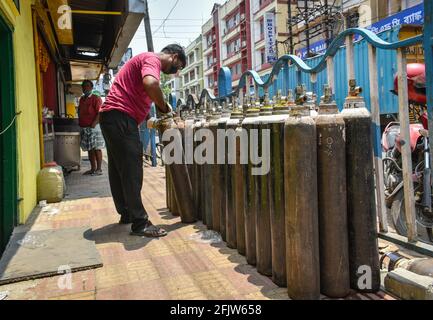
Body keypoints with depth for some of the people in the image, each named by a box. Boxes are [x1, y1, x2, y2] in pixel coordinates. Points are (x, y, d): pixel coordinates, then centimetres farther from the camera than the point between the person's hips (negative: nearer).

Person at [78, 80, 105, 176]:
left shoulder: (96, 98, -5)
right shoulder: (81, 99, 17)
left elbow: (99, 113, -14)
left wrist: (93, 124, -21)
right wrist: (80, 123, 13)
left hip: (94, 128, -7)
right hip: (84, 128, 7)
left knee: (96, 149, -5)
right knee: (90, 149, 10)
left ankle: (99, 169, -1)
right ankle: (93, 168, 16)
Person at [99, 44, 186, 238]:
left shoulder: (147, 60, 25)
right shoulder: (152, 59, -7)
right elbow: (150, 84, -29)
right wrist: (164, 107, -14)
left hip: (112, 117, 11)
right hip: (121, 118, -11)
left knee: (119, 169, 15)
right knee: (132, 171, -8)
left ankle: (127, 214, 26)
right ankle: (140, 223, -3)